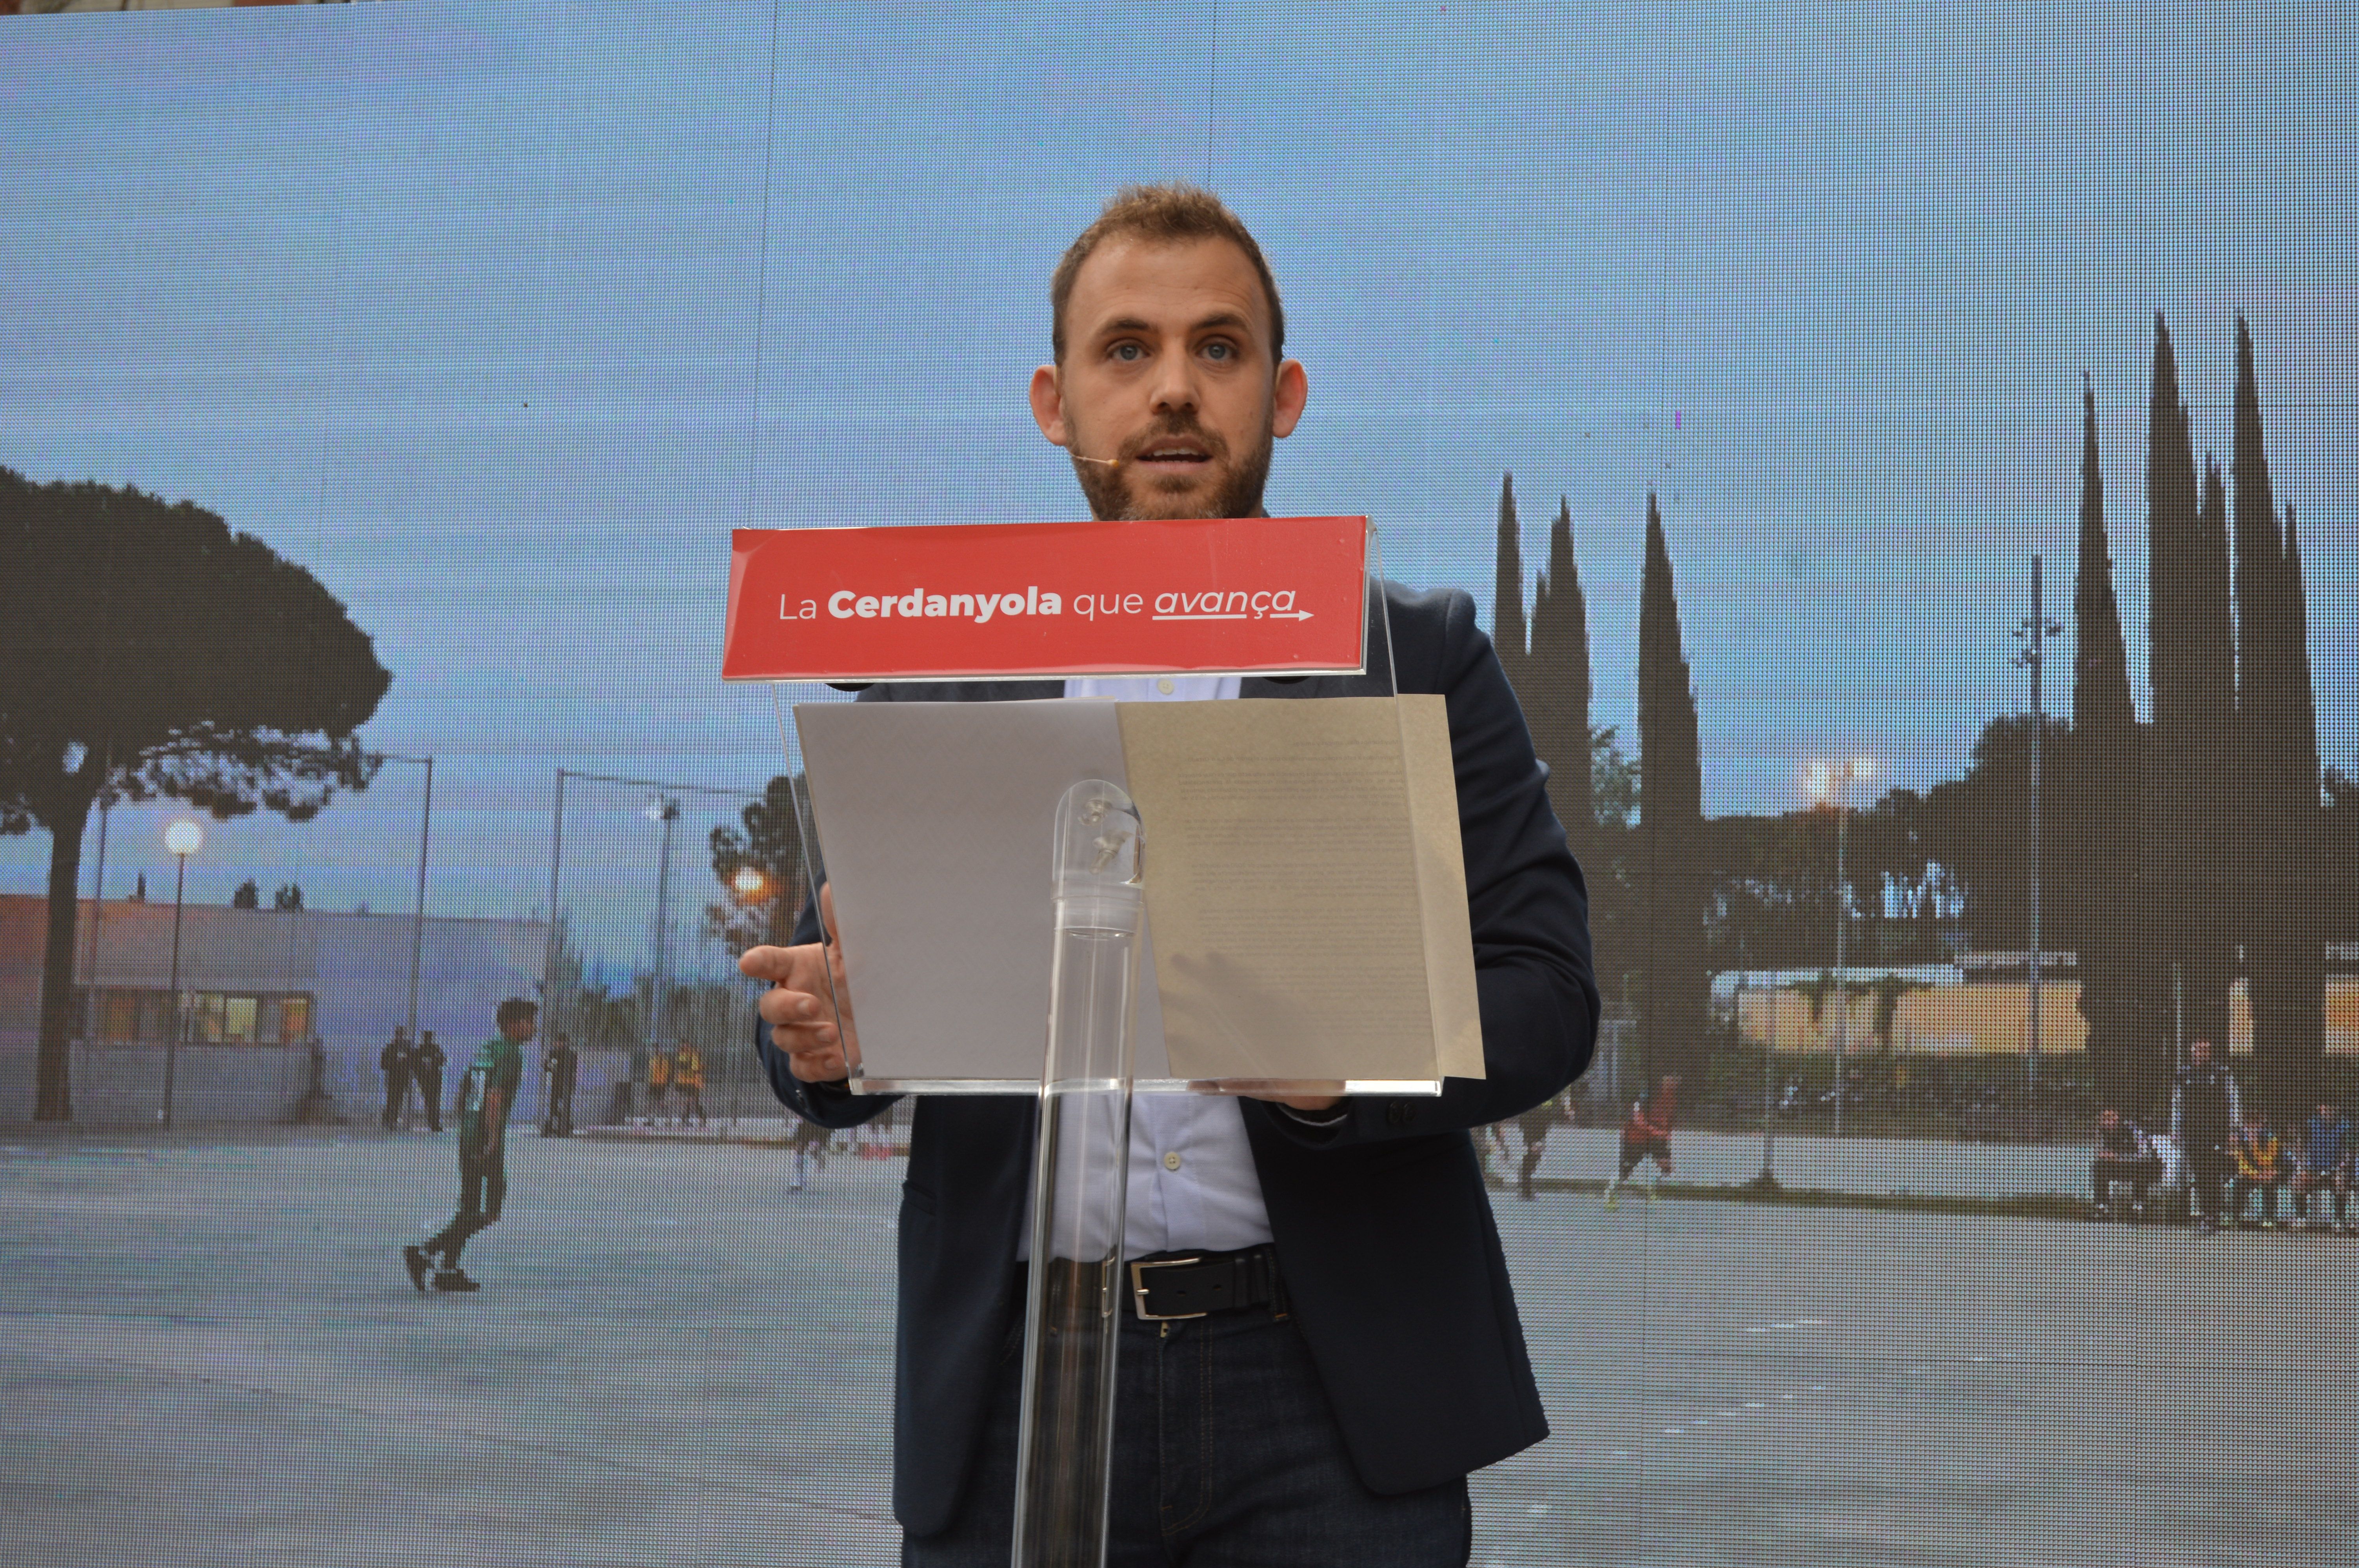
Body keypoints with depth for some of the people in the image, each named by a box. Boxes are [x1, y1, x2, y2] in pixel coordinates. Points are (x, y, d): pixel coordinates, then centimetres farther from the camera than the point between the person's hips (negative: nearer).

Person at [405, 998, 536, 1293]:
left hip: (467, 1138, 10)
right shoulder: (510, 1054, -12)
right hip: (486, 1141, -10)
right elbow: (494, 1098, -21)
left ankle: (448, 1269, 13)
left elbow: (463, 1091, 21)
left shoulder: (486, 1050, 16)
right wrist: (492, 1142, -22)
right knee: (487, 1212, -6)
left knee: (470, 1208, 14)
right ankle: (426, 1251, -13)